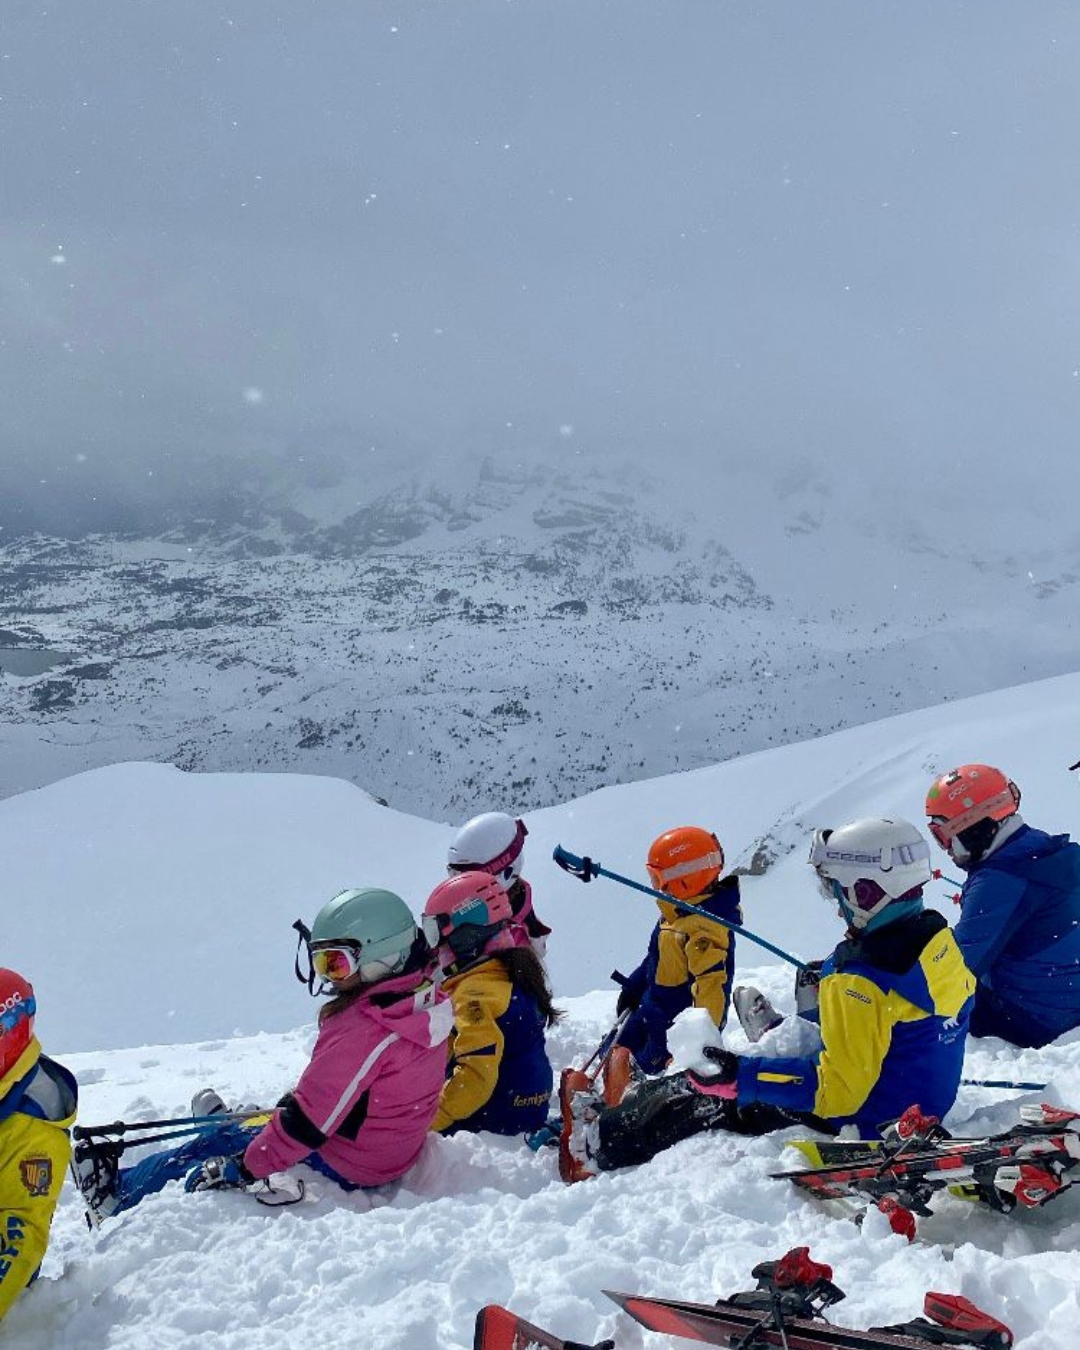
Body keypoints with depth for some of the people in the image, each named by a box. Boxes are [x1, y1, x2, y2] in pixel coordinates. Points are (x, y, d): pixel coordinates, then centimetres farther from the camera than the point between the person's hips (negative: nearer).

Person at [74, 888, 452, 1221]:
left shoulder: (360, 1029, -31)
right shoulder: (424, 1002, -2)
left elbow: (310, 1118, -27)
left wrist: (247, 1168, -17)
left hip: (343, 1166, -7)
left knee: (219, 1144, 7)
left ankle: (118, 1192, 22)